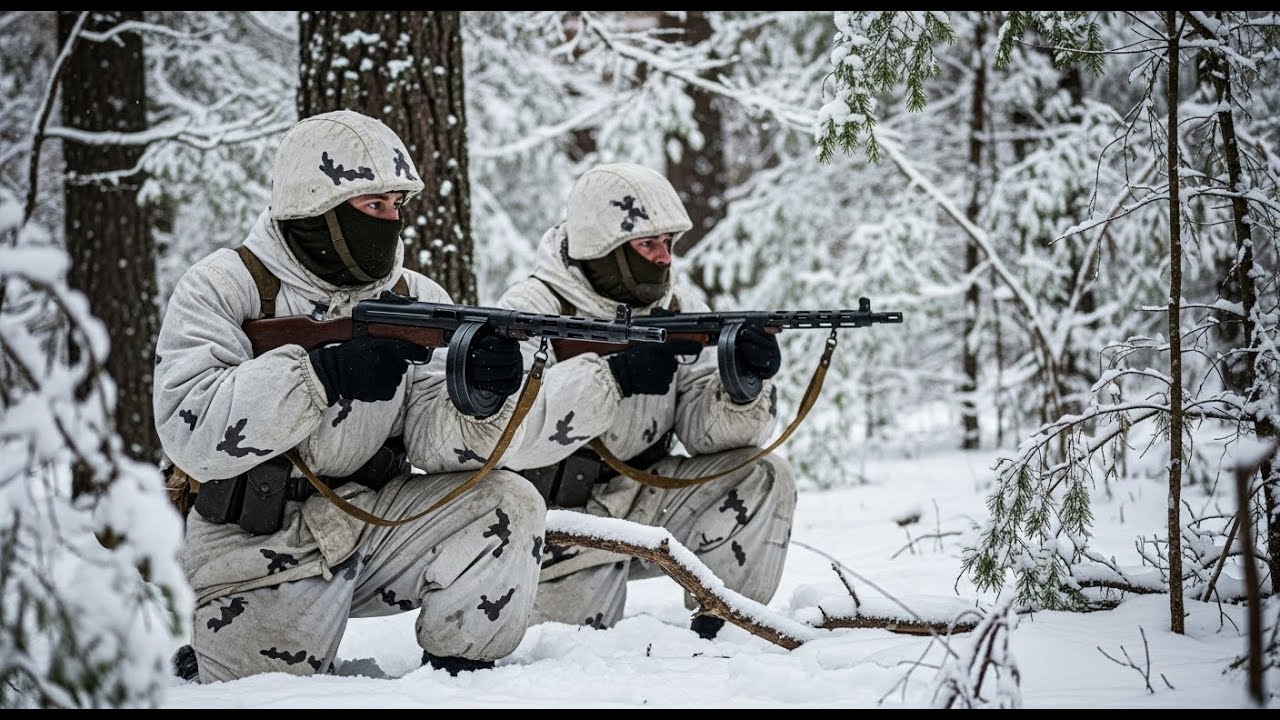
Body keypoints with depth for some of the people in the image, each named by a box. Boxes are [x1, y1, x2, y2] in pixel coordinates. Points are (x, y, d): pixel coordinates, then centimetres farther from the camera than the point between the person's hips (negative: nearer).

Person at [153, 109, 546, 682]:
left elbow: (435, 441, -7)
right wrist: (330, 373, -32)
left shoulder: (417, 299, 4)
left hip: (371, 521, 4)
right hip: (259, 552, -4)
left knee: (507, 503, -15)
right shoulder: (221, 289, -10)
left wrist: (482, 399, -31)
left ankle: (457, 672, 0)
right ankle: (203, 653, 22)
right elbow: (192, 435, -25)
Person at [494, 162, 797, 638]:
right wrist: (615, 377, -38)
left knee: (762, 477, -14)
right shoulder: (531, 310, -16)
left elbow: (706, 428, -7)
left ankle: (718, 630, -4)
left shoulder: (679, 310, 1)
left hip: (638, 501, 5)